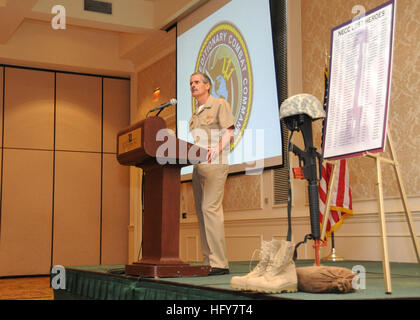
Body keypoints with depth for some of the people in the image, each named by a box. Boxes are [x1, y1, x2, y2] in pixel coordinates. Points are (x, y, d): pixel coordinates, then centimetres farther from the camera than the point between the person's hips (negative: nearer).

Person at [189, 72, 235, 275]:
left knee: (210, 208, -18)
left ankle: (219, 263, -18)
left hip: (215, 164, -8)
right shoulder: (195, 114, 25)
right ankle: (208, 261, 6)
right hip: (197, 166, 8)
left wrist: (216, 149, -23)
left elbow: (229, 132, -7)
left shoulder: (220, 105, 3)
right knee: (201, 212, 4)